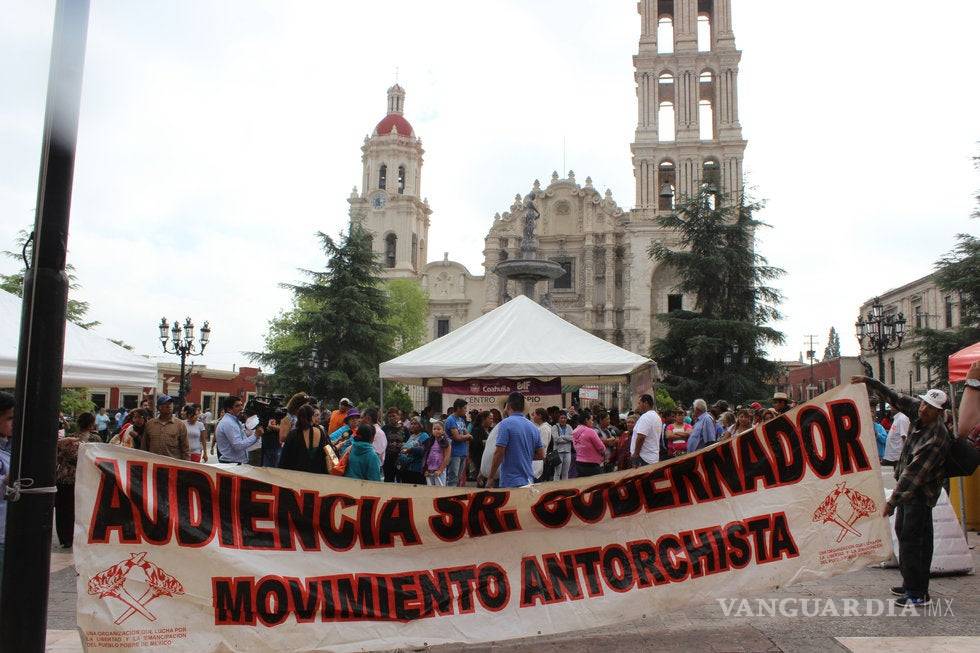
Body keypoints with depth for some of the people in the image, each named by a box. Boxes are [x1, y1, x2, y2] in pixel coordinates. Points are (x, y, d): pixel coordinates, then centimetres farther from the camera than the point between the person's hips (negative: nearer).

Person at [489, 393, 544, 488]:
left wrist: (491, 477, -5)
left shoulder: (506, 424, -10)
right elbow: (541, 455, 12)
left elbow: (499, 453, -14)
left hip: (510, 483, -7)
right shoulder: (533, 427, 9)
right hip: (529, 482, 7)